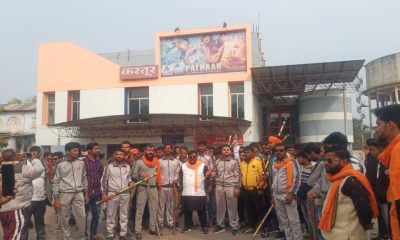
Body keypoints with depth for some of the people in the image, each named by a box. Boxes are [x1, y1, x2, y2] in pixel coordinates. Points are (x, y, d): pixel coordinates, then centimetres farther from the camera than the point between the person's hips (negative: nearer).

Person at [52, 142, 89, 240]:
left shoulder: (81, 163, 5)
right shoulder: (61, 165, -3)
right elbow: (55, 182, -1)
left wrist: (86, 193, 11)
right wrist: (56, 199, -5)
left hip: (79, 193, 2)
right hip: (65, 194, -2)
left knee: (82, 216, 3)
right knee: (65, 218, 8)